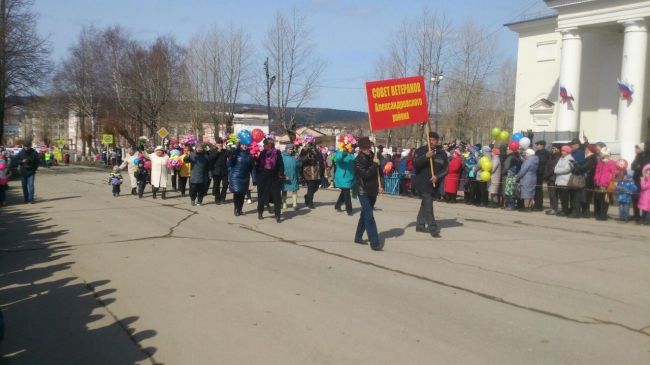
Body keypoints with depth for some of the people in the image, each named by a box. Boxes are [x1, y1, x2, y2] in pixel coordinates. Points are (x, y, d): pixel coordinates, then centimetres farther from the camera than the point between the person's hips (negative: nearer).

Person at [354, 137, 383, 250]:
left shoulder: (371, 155, 8)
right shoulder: (359, 159, -15)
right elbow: (365, 174, -26)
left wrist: (378, 185, 13)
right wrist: (375, 164, -19)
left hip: (372, 190, 8)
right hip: (363, 191, -8)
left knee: (365, 214, 17)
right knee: (369, 216, -13)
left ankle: (358, 237, 30)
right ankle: (374, 242, -16)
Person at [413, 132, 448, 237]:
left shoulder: (442, 153, 6)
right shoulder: (421, 151, -2)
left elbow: (446, 168, 4)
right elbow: (415, 163, -14)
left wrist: (437, 176, -11)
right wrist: (426, 156, -26)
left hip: (434, 183, 5)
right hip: (422, 182, -5)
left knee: (425, 203, 15)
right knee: (428, 204, -12)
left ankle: (420, 225, 26)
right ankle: (432, 227, -13)